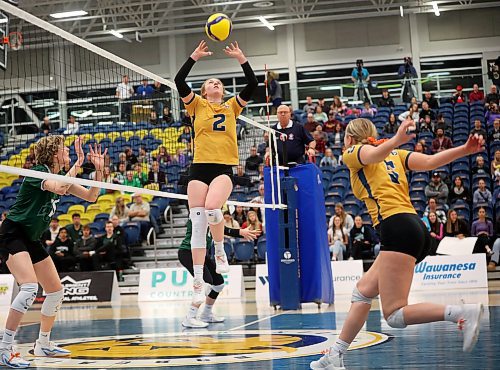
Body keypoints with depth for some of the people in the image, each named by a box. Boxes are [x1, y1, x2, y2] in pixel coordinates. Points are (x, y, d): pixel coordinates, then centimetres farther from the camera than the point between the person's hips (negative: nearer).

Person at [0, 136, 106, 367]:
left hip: (32, 240, 9)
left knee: (56, 292, 9)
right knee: (29, 287, -27)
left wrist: (99, 170, -1)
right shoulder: (39, 172, -16)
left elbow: (91, 196, 11)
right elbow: (59, 188, -36)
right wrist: (77, 164, -26)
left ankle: (43, 344, 26)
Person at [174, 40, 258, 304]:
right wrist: (194, 57, -4)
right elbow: (179, 81, -1)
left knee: (212, 208, -29)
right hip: (199, 168, 0)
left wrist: (241, 58, 1)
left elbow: (252, 84, 6)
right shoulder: (197, 105, 13)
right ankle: (197, 283, 0)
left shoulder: (232, 106, 16)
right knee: (197, 224, -5)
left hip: (224, 168, 0)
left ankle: (220, 250, -1)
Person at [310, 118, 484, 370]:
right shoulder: (395, 154, 27)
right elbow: (430, 162, 7)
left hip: (397, 228, -9)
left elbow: (374, 154, -16)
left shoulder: (352, 152, 8)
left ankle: (463, 312, -26)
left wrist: (396, 141, -37)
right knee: (362, 292, 18)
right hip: (415, 227, 9)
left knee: (394, 316, -12)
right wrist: (465, 149, -3)